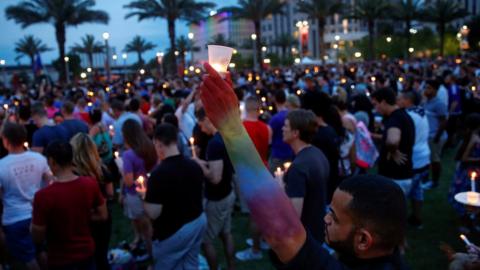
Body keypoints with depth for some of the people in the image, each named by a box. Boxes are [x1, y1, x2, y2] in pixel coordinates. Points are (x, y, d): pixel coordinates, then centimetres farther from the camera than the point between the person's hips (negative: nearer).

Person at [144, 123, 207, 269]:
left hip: (173, 231, -7)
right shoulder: (194, 165, -3)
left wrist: (144, 196, -7)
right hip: (199, 221, 7)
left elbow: (153, 213, -24)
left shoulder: (159, 173, -26)